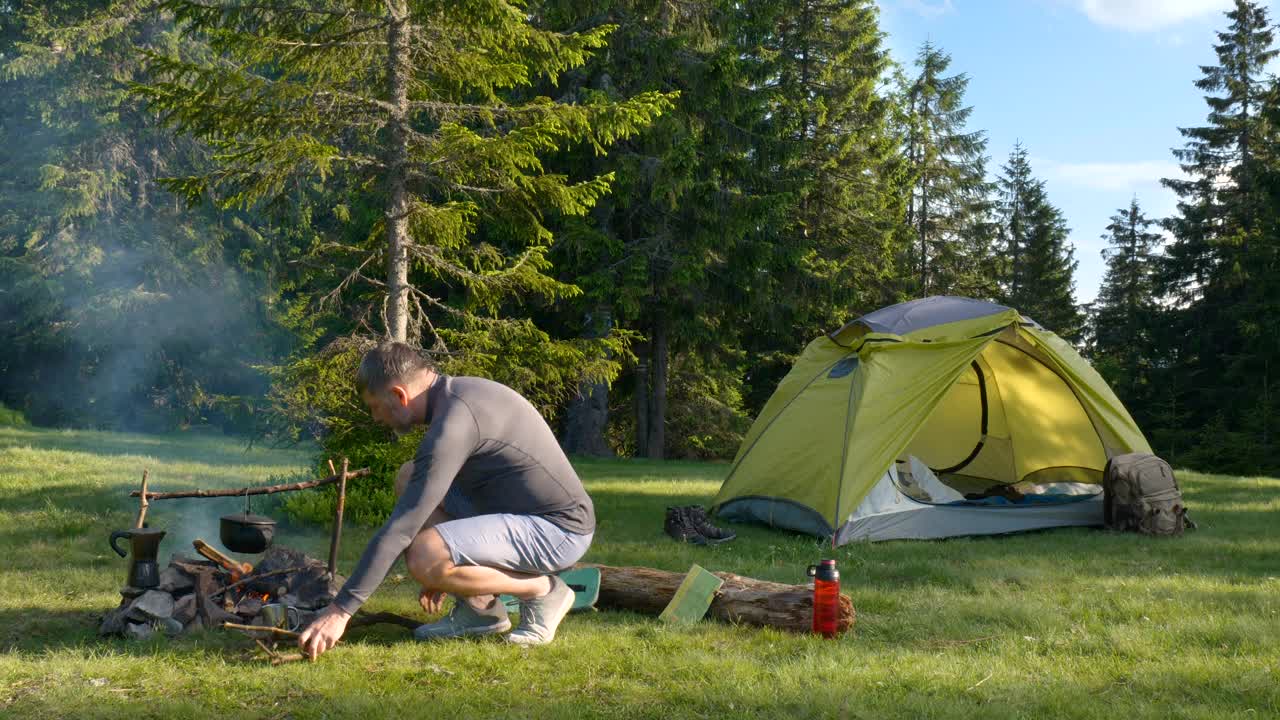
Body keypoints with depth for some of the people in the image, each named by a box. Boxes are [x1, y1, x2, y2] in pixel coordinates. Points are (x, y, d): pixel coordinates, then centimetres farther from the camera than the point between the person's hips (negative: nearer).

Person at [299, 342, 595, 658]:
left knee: (423, 558, -27)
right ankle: (478, 607, 9)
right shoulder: (461, 392, 9)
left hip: (560, 530, -10)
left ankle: (542, 590, -4)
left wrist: (341, 609, -19)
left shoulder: (453, 421, -21)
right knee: (410, 480, 10)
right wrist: (443, 572, 26)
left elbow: (402, 527, -23)